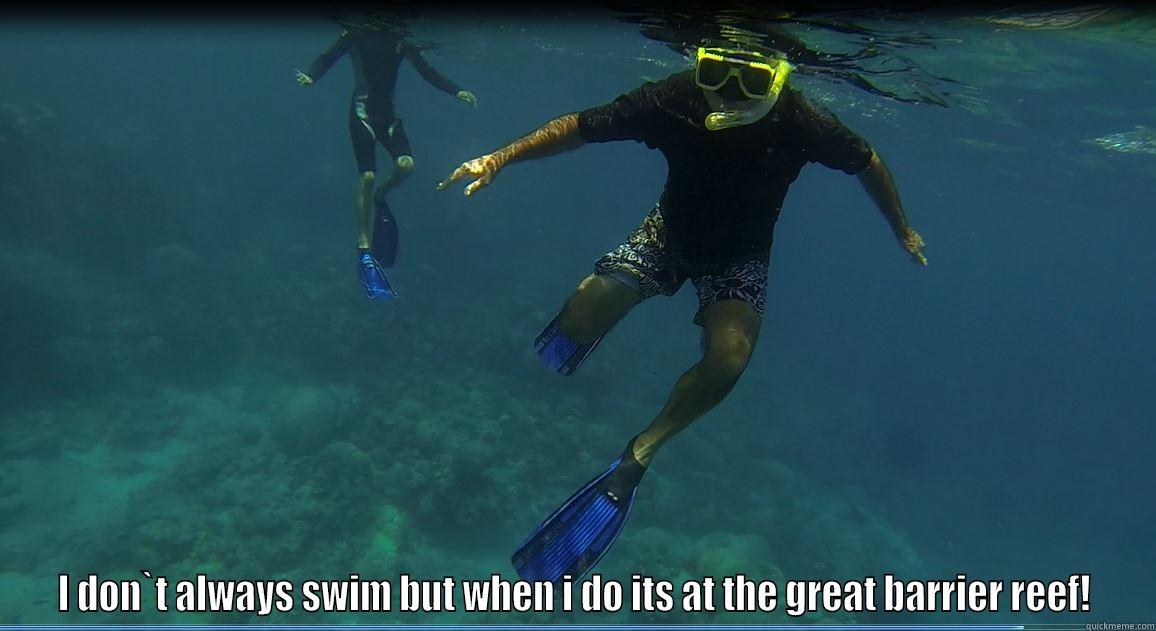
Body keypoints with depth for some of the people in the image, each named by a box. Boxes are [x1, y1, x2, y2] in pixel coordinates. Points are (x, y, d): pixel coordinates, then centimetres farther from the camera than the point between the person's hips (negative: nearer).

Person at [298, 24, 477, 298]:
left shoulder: (401, 41, 6)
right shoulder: (357, 34, -2)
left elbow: (427, 71, 10)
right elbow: (328, 57, -9)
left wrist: (457, 92, 1)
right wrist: (310, 76, -30)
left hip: (388, 112, 3)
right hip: (362, 112, -3)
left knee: (405, 163, -20)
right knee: (367, 176, -13)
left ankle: (379, 199, 14)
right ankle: (365, 252, -10)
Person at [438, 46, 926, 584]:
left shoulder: (799, 122, -29)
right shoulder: (672, 99, -28)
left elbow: (867, 162, -8)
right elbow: (579, 127, -16)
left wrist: (903, 230, 5)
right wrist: (499, 159, -23)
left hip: (739, 256, -1)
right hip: (669, 233, 1)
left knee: (729, 356, -29)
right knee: (582, 316, -16)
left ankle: (636, 458, -10)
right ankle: (576, 325, 26)